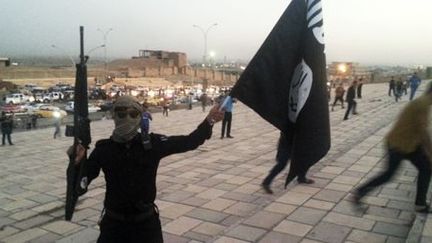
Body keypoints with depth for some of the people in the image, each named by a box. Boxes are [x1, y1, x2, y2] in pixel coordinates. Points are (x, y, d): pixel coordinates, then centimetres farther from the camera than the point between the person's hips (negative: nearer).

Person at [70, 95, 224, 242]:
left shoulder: (152, 143, -8)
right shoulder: (104, 148, -7)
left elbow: (188, 142, -4)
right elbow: (82, 179, -4)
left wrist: (208, 122, -14)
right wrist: (78, 162, -25)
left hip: (146, 221, 0)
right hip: (114, 222, 0)